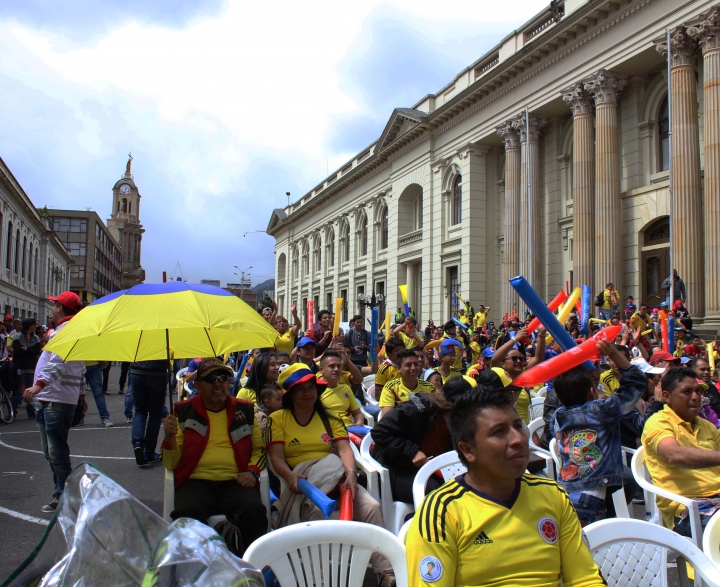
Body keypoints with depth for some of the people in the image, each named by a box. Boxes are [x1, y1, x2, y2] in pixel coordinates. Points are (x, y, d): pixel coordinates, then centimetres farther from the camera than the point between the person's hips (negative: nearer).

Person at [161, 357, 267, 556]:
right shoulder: (184, 411, 13)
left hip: (235, 482, 1)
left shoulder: (245, 410, 17)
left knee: (254, 510, -31)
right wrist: (169, 436, -10)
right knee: (187, 513, -35)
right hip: (196, 481, -1)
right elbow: (171, 464, 10)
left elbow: (259, 449, 25)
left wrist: (252, 471, 4)